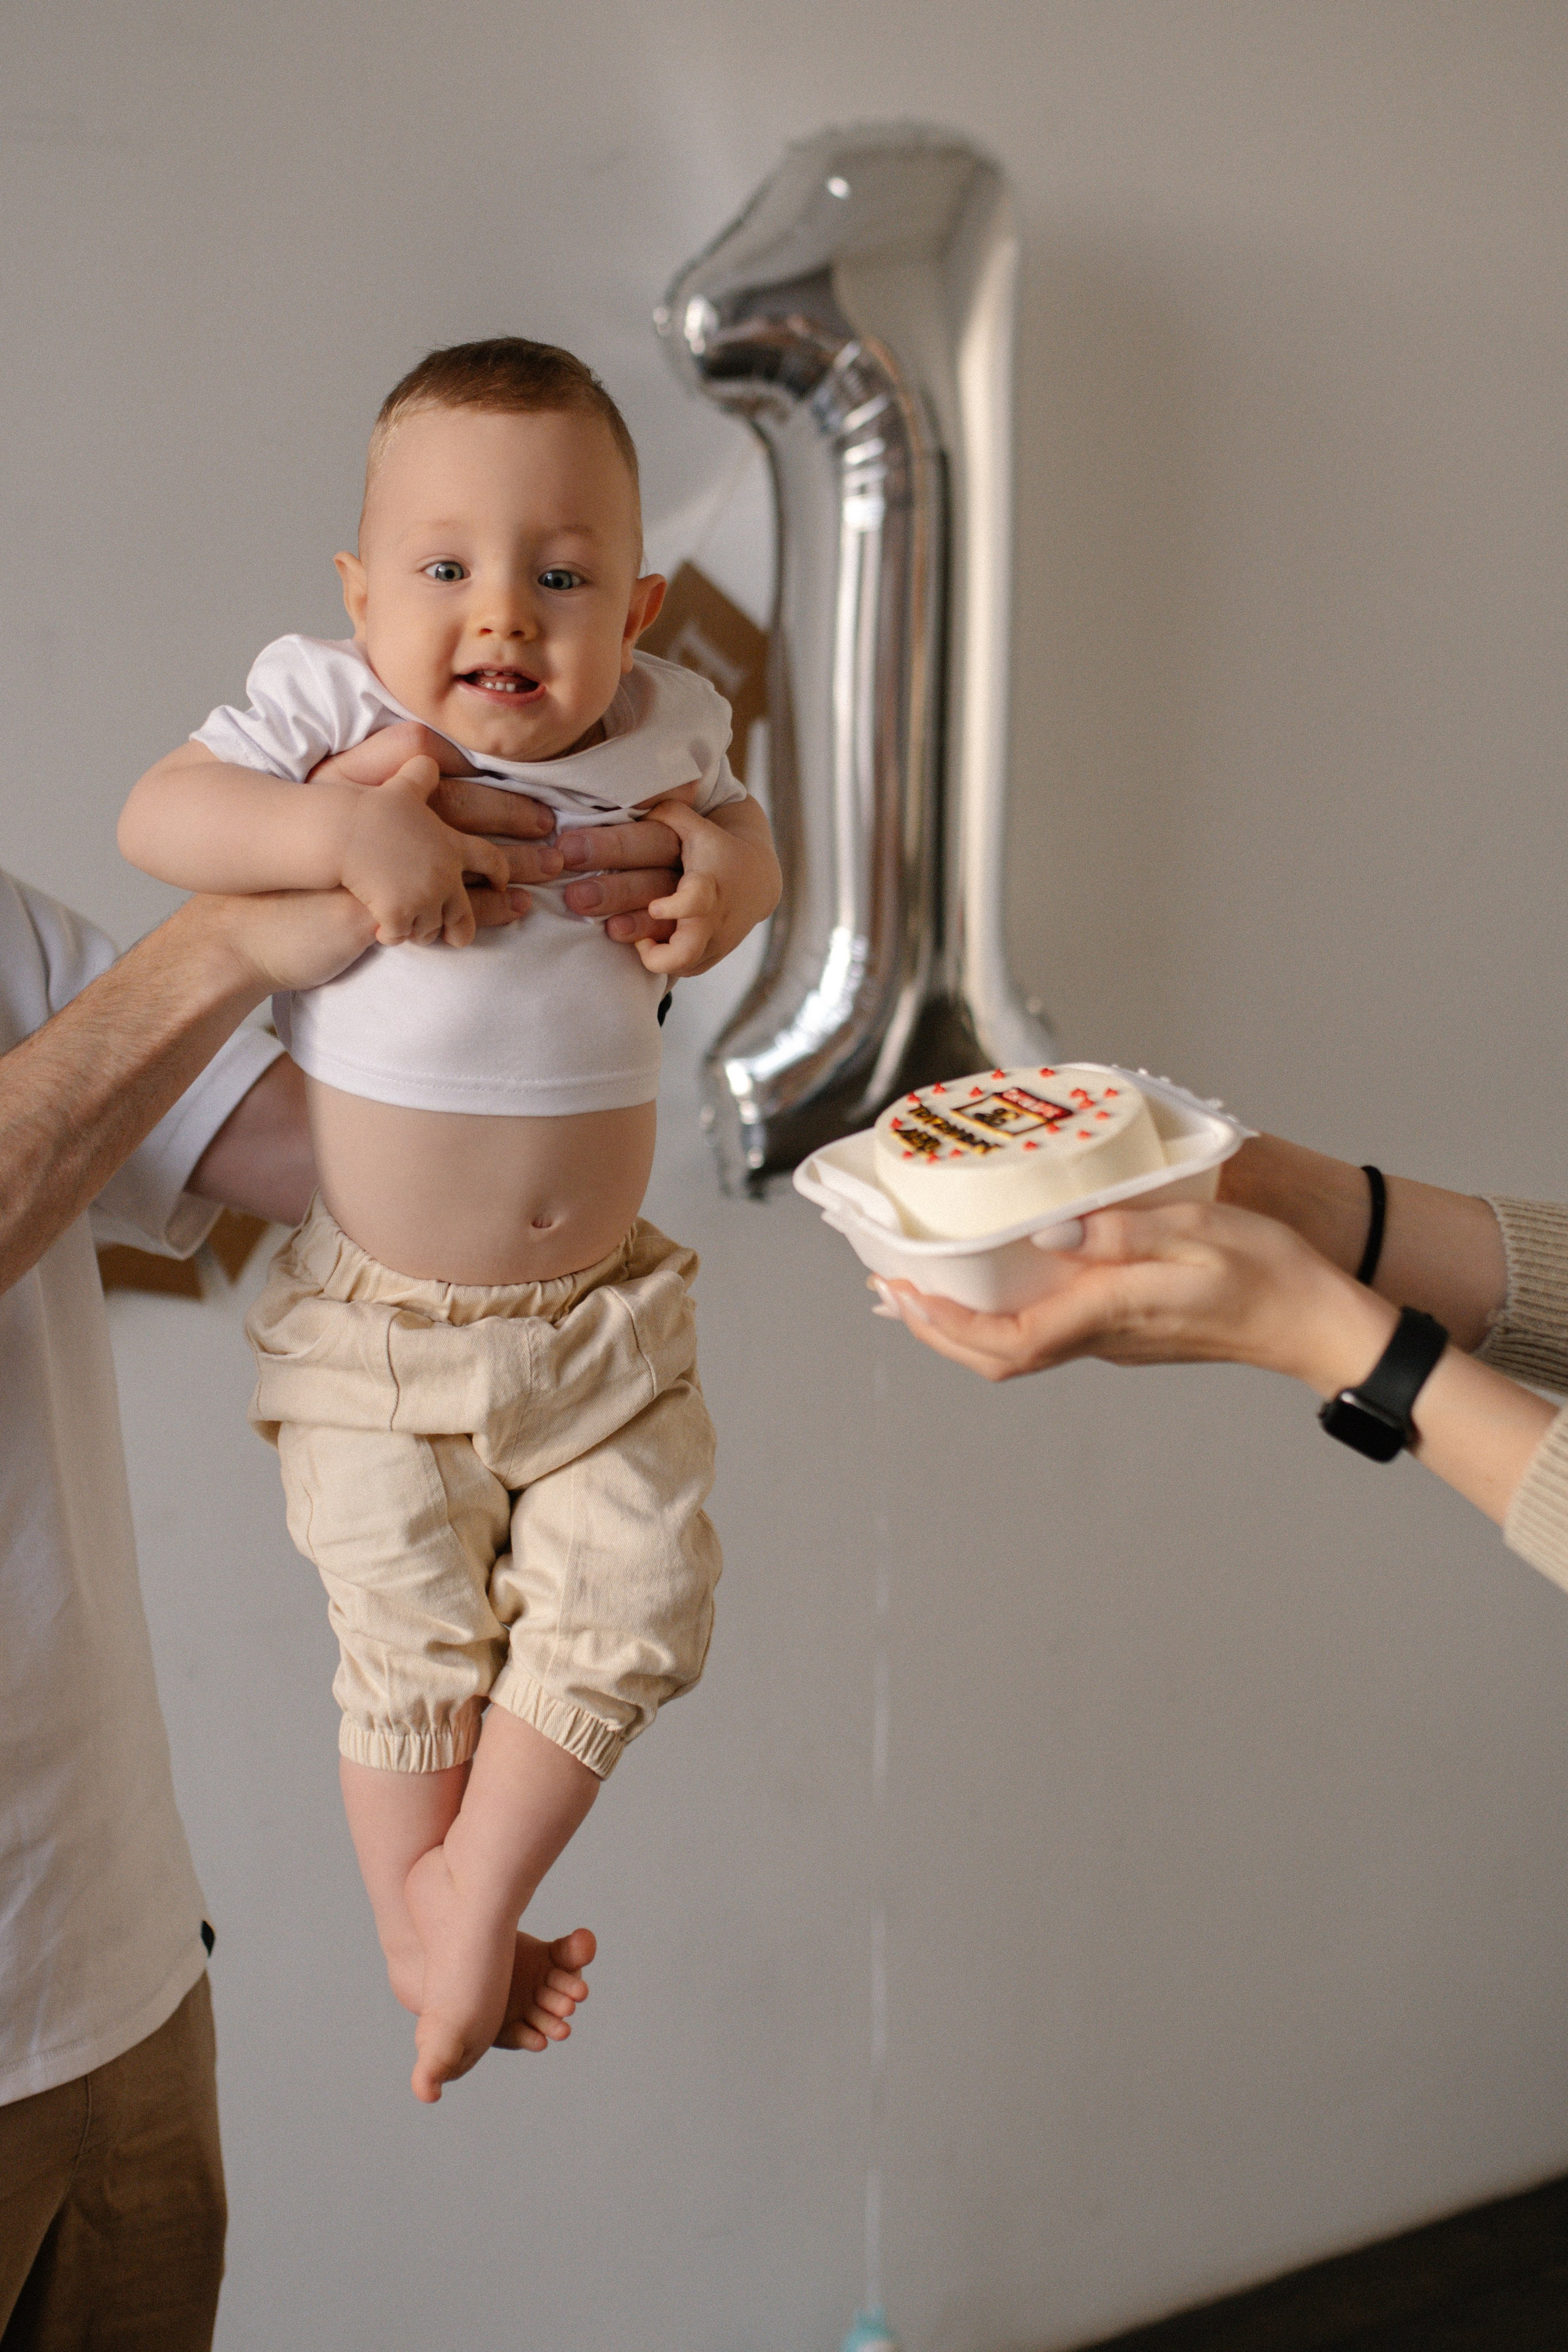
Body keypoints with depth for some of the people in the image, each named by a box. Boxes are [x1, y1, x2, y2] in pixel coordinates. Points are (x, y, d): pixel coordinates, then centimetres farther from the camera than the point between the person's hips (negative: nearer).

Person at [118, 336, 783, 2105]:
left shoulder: (650, 737, -3)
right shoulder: (328, 717, -12)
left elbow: (725, 818, 15)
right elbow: (154, 816, -17)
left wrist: (737, 872, -9)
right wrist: (342, 828, -34)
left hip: (601, 1315, 3)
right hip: (383, 1322, -3)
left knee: (635, 1600, 4)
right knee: (413, 1647, 9)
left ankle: (481, 1891, 26)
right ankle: (414, 1929, 34)